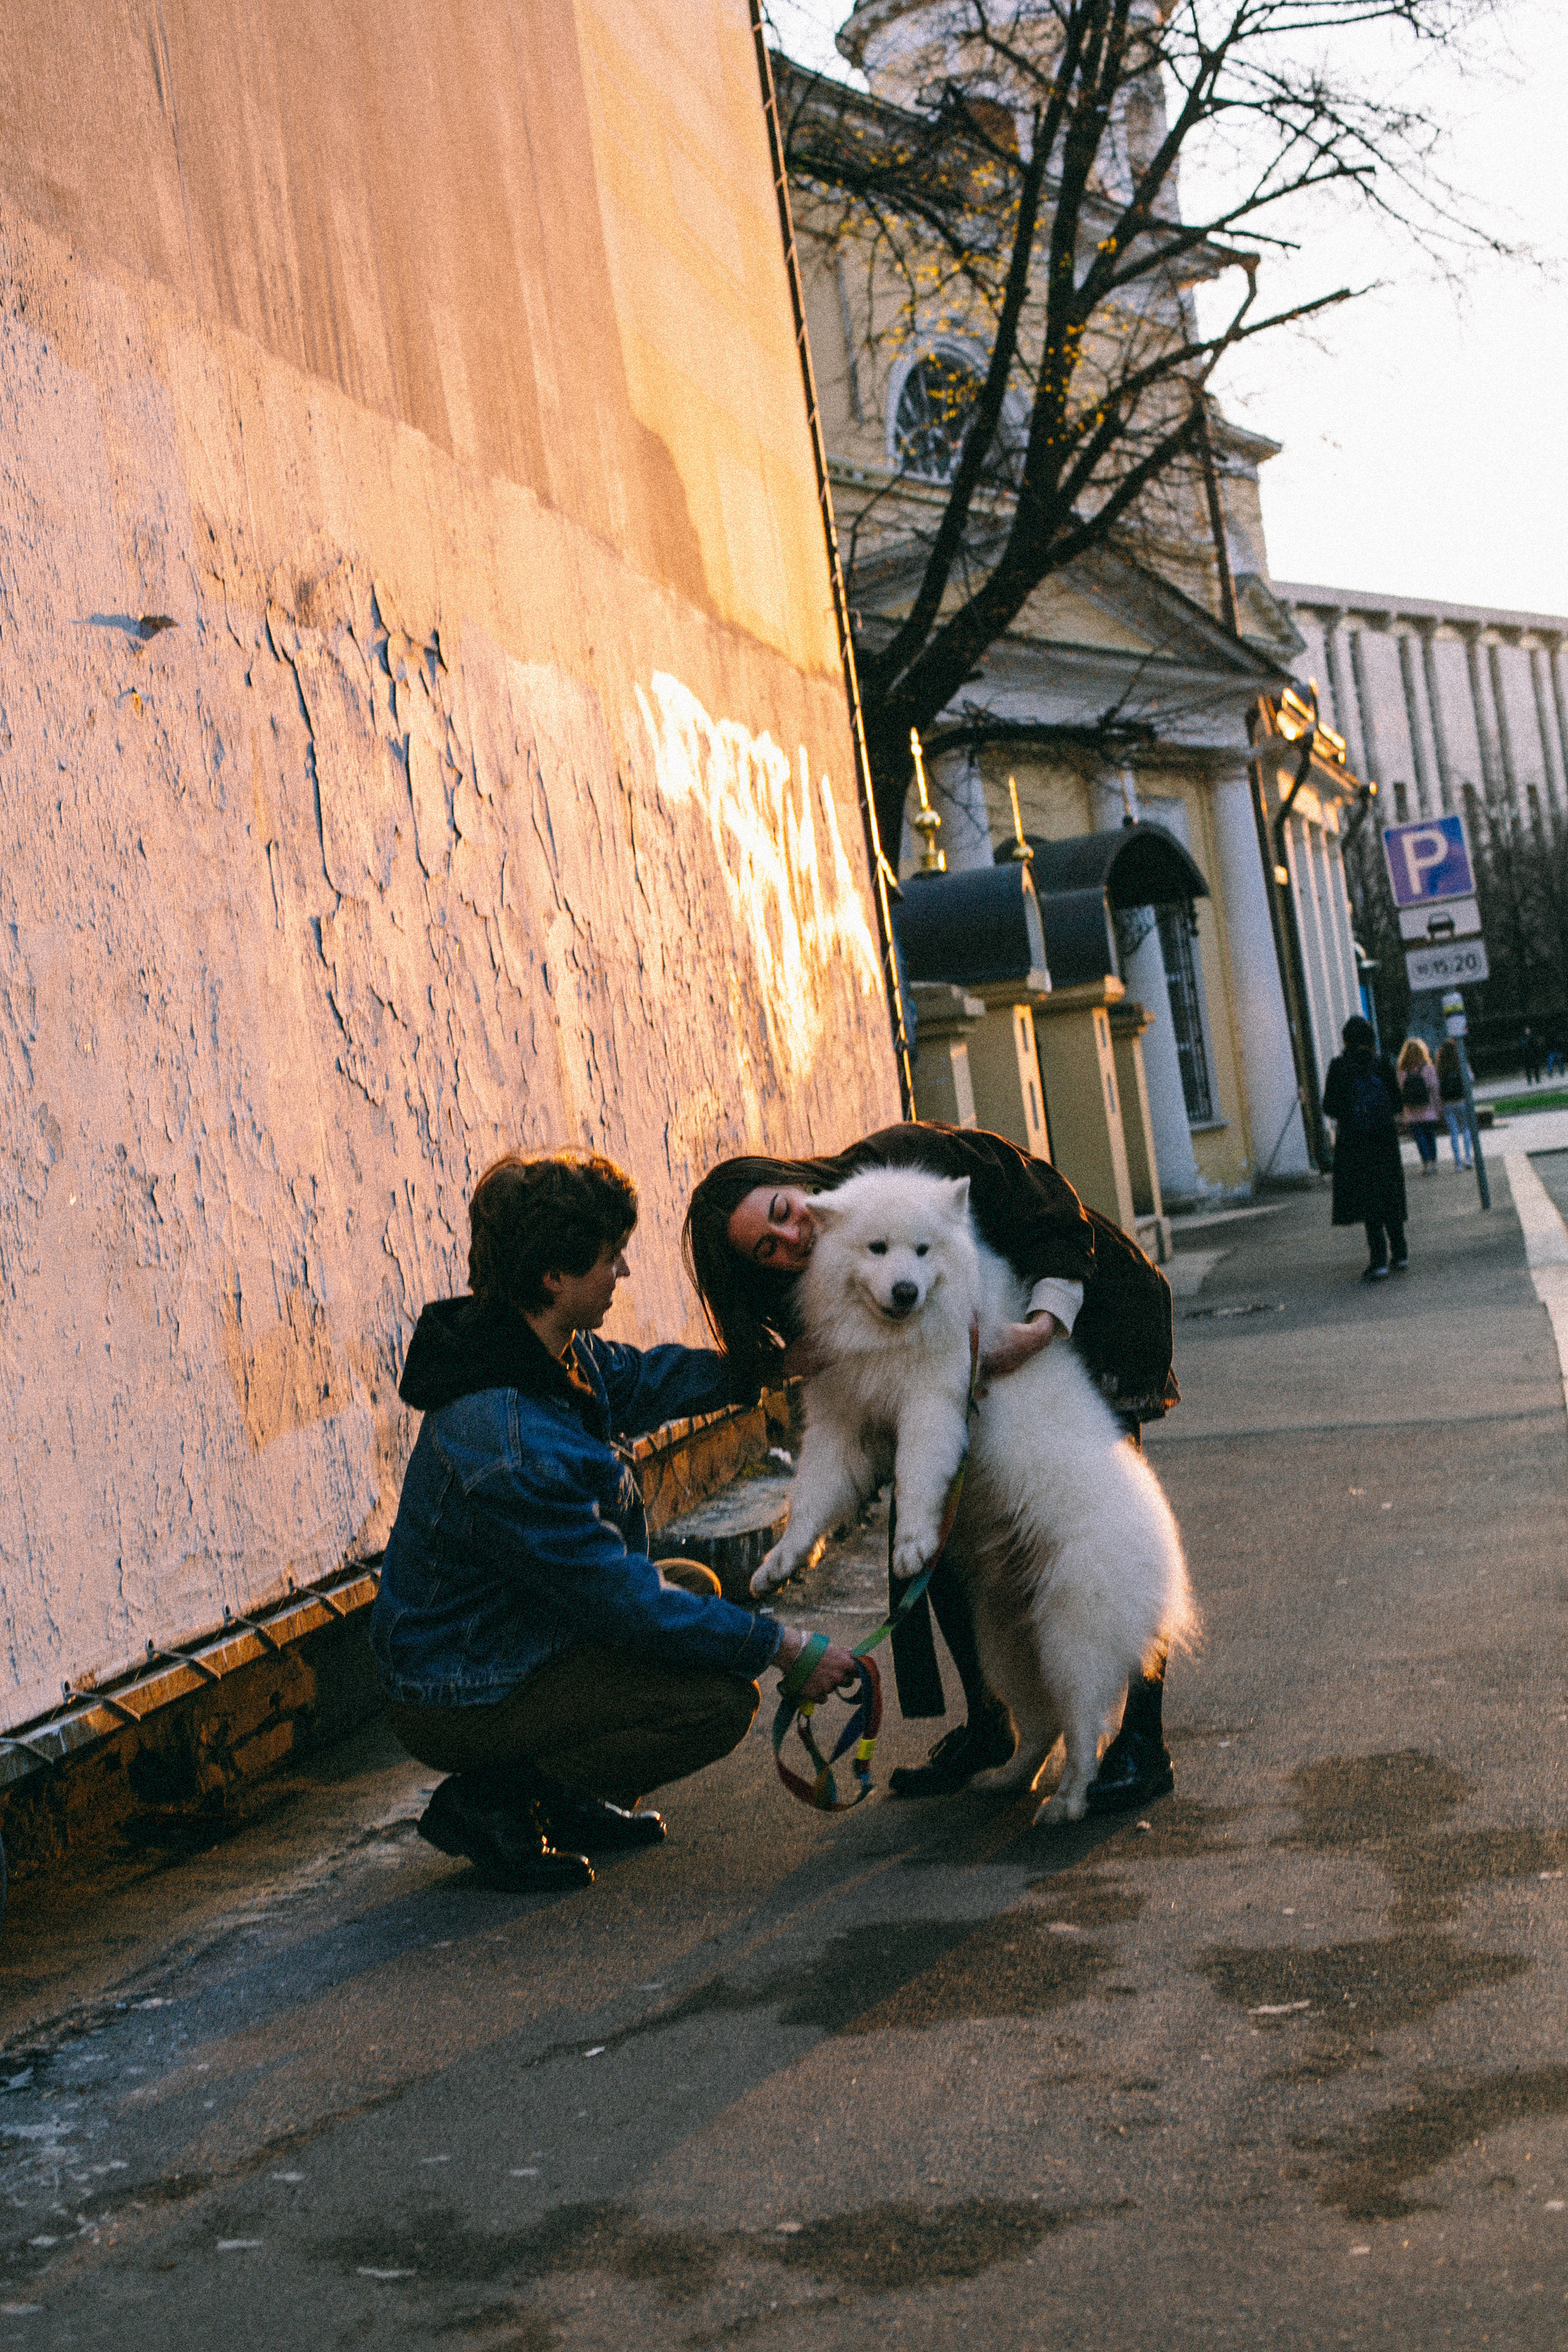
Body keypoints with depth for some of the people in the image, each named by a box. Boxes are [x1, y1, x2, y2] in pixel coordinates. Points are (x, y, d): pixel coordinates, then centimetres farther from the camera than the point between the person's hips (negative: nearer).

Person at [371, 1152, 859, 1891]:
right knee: (719, 1700, -16)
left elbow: (638, 1379, 20)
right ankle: (491, 1802, -4)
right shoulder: (509, 1450, -33)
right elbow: (625, 1601, -27)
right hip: (458, 1702, -10)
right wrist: (784, 1648, -20)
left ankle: (562, 1796, 18)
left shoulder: (550, 1351, -4)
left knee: (695, 1585, 19)